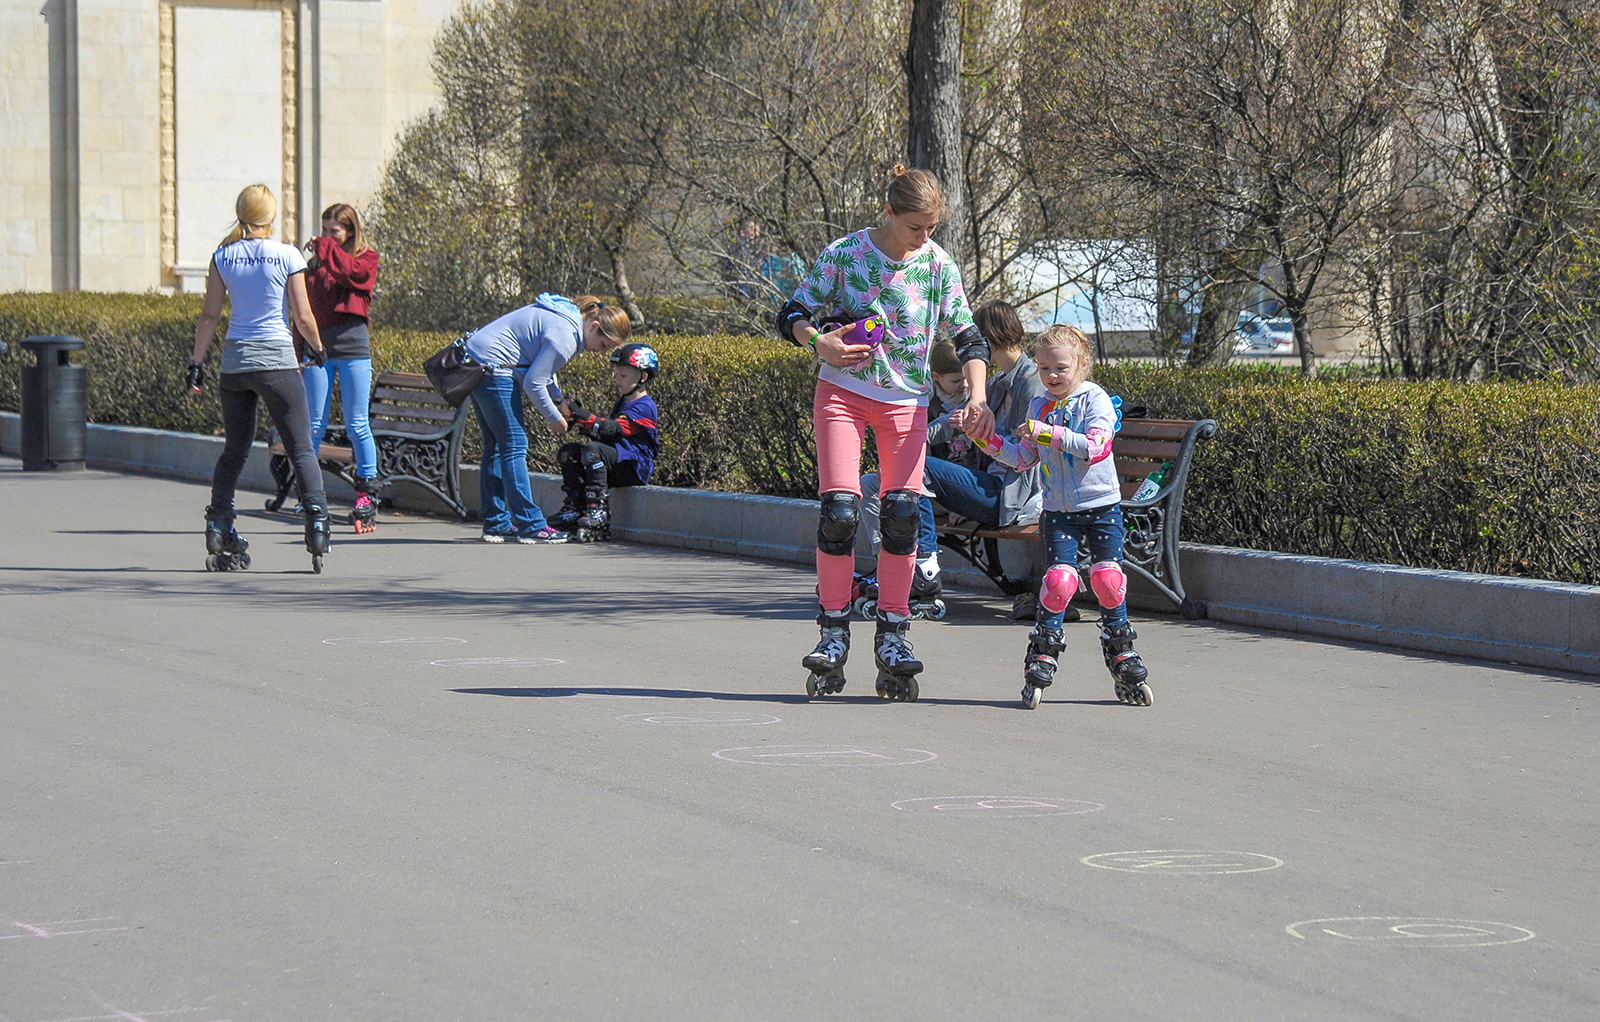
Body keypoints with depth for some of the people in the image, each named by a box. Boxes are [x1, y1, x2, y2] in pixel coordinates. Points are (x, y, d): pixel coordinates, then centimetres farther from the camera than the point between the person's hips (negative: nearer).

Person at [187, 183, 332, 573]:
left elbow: (209, 315, 2)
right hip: (277, 359, -4)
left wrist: (197, 362, 9)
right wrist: (317, 349, 15)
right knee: (301, 448, -1)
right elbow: (303, 316, -3)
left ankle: (218, 529, 12)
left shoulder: (223, 257, 3)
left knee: (235, 449, 14)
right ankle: (316, 523, -12)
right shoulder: (287, 256, -5)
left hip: (235, 361, 4)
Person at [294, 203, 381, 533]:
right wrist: (299, 349, 9)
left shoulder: (366, 258, 7)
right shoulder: (314, 263, 17)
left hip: (352, 347, -3)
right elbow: (304, 309, 17)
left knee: (357, 425, -3)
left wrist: (325, 248, -4)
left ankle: (367, 492, 4)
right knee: (315, 425, 0)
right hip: (318, 348, 3)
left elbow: (353, 271, -17)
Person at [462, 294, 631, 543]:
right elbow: (534, 383, -18)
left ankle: (496, 524, 16)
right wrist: (555, 418, -5)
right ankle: (530, 526, -8)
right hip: (492, 366, -11)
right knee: (514, 445, -8)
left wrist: (558, 399, 10)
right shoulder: (565, 336, -20)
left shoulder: (564, 315, 11)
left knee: (495, 446, 13)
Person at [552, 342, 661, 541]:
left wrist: (586, 418, -32)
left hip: (634, 467, -10)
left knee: (592, 450, -34)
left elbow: (616, 428, -24)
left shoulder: (644, 407, -11)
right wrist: (584, 425, 1)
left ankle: (598, 509, -37)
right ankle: (574, 507, -4)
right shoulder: (622, 402, 21)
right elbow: (604, 434, 20)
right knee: (567, 453, 1)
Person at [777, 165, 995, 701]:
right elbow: (792, 314, 1)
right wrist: (818, 341, -21)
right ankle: (833, 633, 0)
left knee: (902, 512, -8)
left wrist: (978, 396, -16)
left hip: (906, 399, 2)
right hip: (842, 390, -2)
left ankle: (892, 636, 3)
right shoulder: (843, 254, -6)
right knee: (839, 508, -13)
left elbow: (968, 338, 0)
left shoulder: (939, 265, -2)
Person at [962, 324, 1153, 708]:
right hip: (1058, 510, 2)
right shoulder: (1039, 407, 9)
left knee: (1108, 577, -4)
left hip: (1101, 506, -2)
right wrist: (985, 437, 3)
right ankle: (1043, 654, -4)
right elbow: (1023, 458, 14)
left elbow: (1096, 447, -22)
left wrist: (1046, 433, -26)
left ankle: (1121, 652, 12)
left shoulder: (1096, 400, -7)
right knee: (1059, 577, -13)